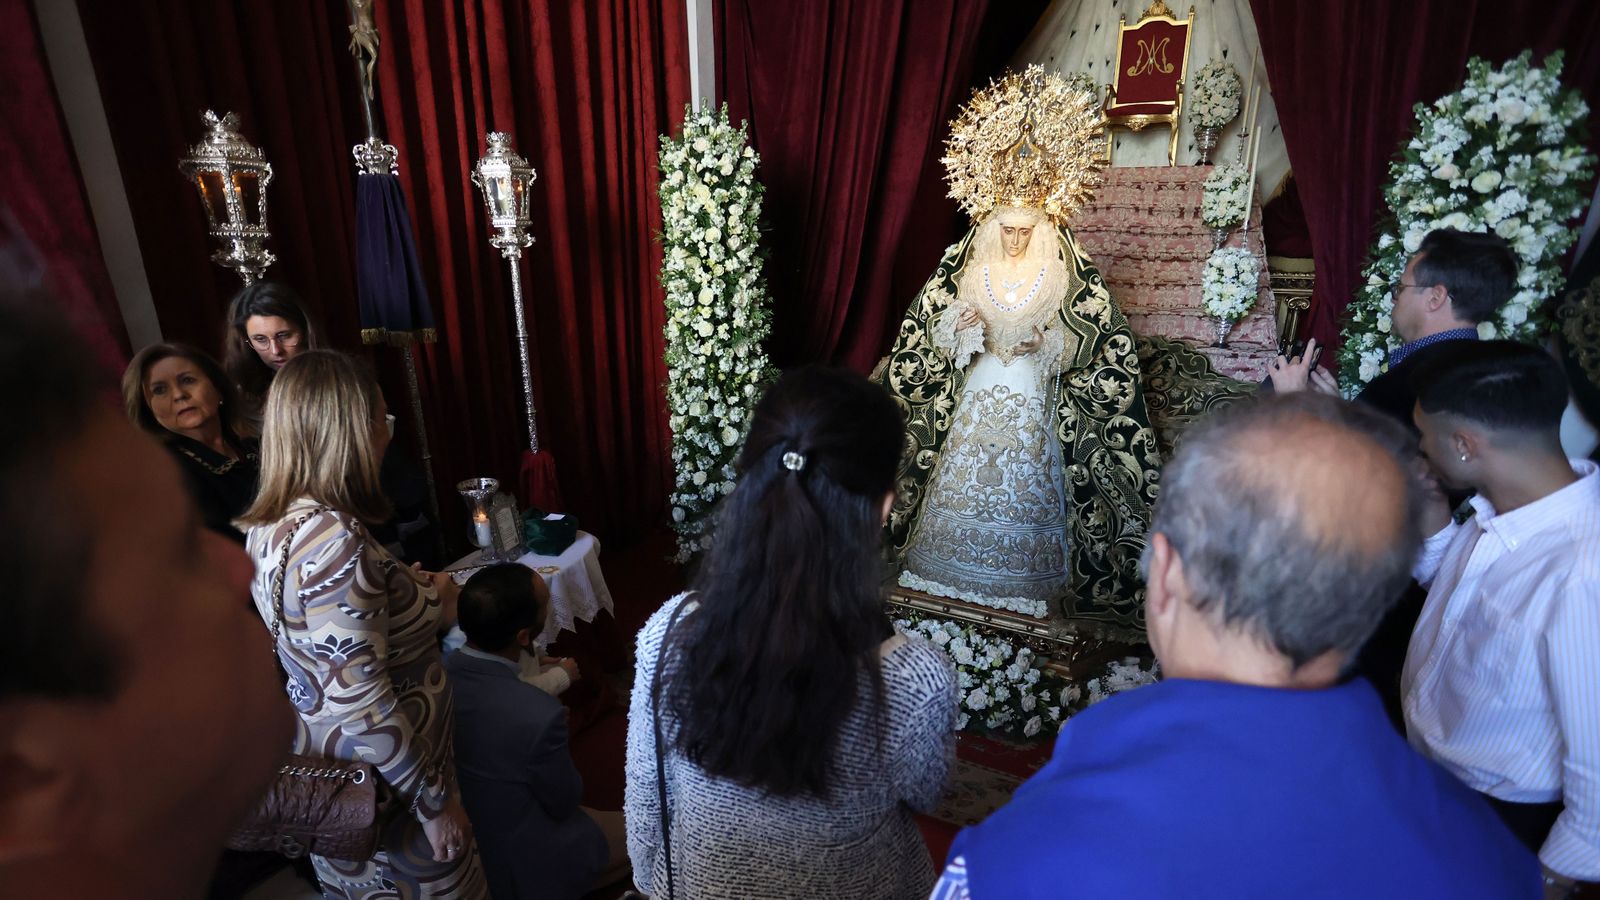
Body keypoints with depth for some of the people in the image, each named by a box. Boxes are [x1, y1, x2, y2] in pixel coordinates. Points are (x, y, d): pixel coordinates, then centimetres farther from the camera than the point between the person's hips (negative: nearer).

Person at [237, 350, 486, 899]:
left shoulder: (271, 525, -1)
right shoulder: (334, 540, -30)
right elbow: (362, 704, -29)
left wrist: (422, 597, 5)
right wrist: (435, 801, -19)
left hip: (322, 761, 9)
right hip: (378, 783, -9)